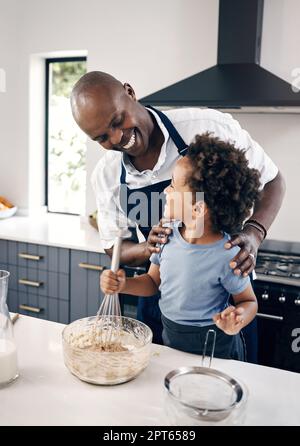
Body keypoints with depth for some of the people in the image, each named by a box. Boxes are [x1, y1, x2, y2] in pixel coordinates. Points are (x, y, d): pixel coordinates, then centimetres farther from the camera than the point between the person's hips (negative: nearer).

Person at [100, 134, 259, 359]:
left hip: (214, 349, -5)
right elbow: (154, 281, 4)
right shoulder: (168, 234, -11)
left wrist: (238, 319, -33)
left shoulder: (227, 256, -28)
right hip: (169, 339, 6)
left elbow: (248, 301, -11)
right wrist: (124, 285, -14)